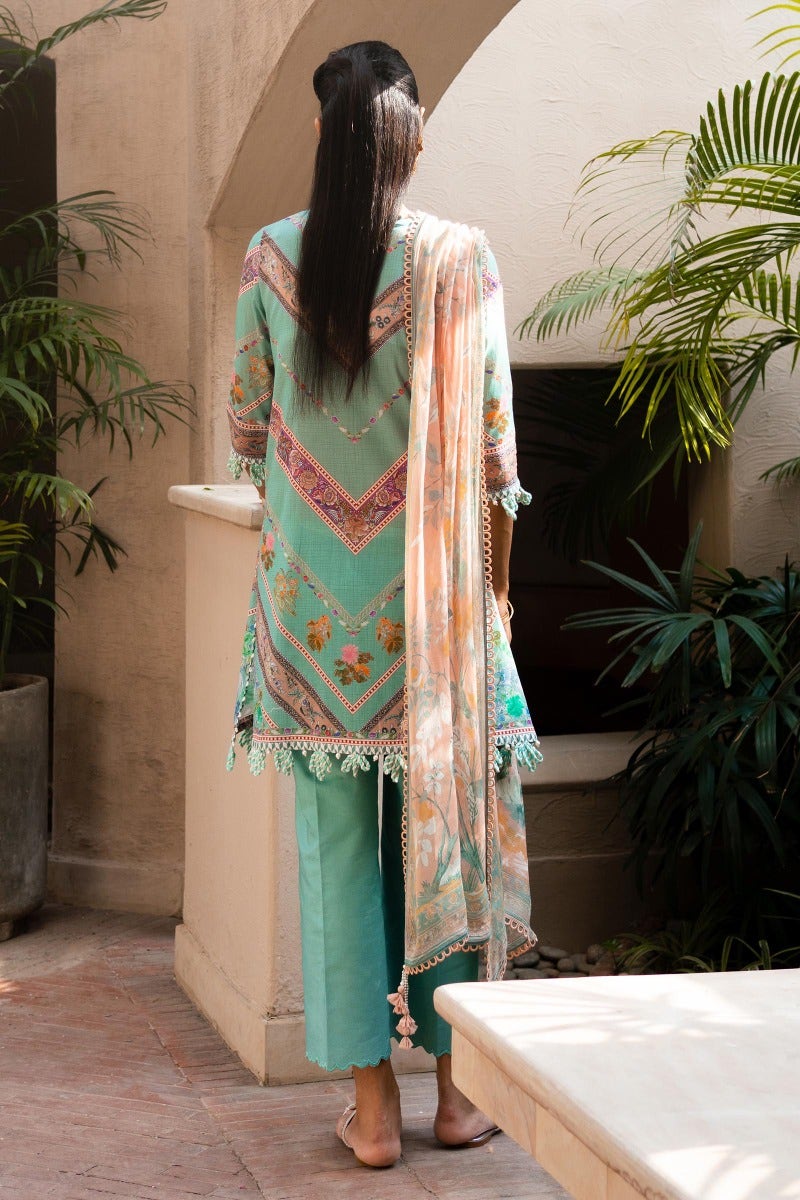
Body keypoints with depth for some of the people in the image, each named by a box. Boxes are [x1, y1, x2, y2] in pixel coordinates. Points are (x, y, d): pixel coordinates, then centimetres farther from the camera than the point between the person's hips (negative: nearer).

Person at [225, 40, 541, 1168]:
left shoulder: (270, 257, -2)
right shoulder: (457, 256, -8)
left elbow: (246, 428, 6)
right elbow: (489, 442, -7)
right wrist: (493, 584, 4)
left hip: (312, 595, 1)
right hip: (432, 592, -1)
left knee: (338, 839, 8)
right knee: (444, 818, 11)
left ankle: (373, 1101, 13)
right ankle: (457, 1086, 20)